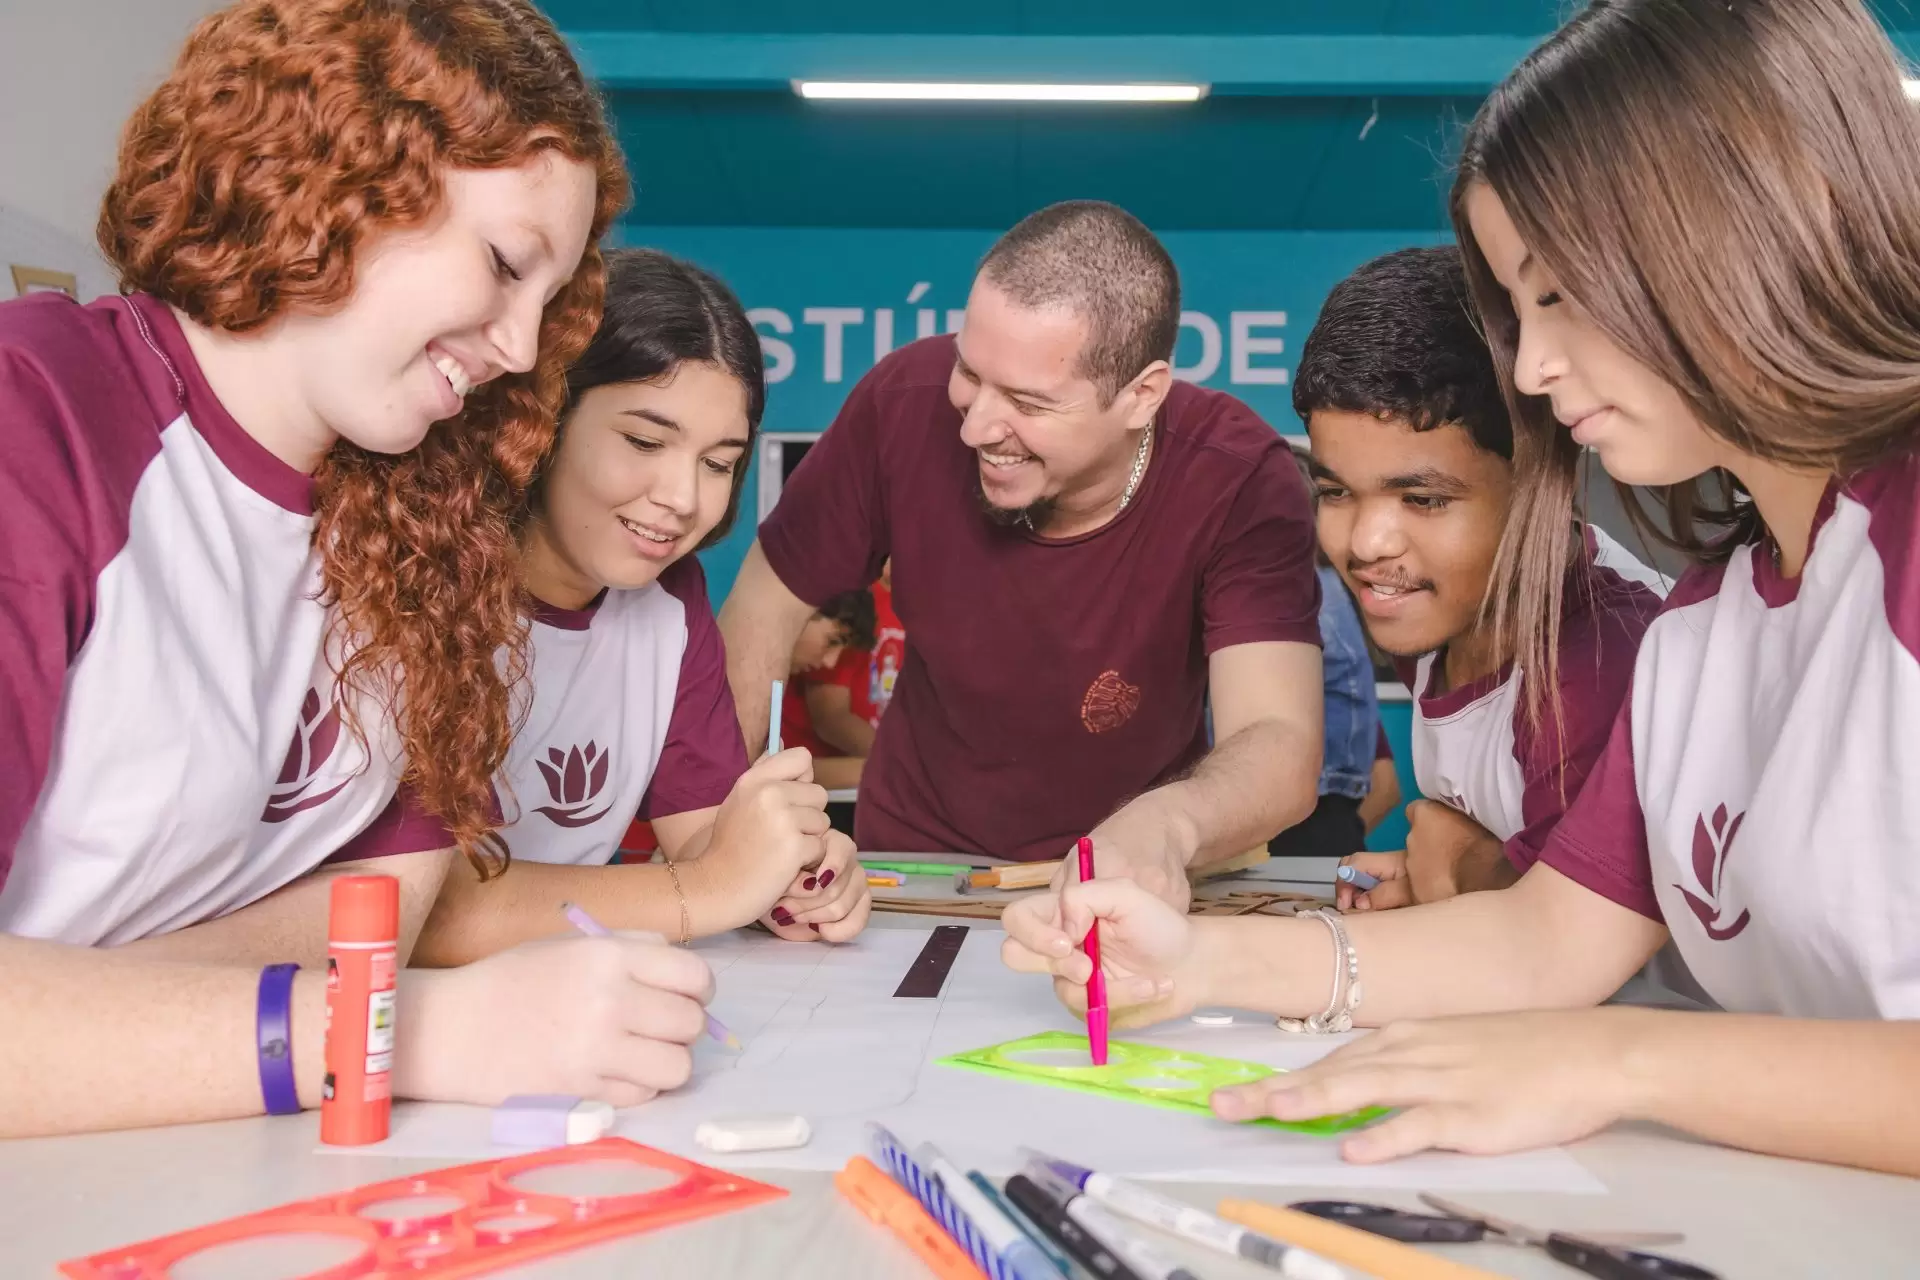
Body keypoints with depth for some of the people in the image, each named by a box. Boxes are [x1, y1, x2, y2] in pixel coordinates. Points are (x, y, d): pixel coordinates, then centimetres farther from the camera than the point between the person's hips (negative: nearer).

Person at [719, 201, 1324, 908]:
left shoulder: (1239, 483, -22)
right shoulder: (907, 402, -18)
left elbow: (1282, 748, -32)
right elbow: (765, 609, -6)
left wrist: (1166, 826, -53)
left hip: (1124, 892, 1)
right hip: (910, 866, 0)